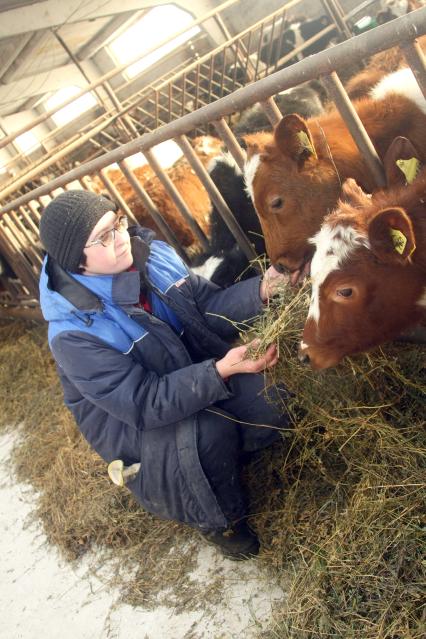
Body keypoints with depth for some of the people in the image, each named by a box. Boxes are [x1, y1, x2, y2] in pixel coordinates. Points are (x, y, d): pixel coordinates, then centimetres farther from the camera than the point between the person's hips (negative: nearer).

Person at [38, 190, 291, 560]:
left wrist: (261, 289, -26)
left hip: (192, 370, 5)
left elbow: (209, 307, -8)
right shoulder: (74, 335, -29)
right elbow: (145, 405, -30)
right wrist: (220, 371, -40)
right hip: (126, 418, -5)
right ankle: (219, 521, 0)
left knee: (270, 404, -16)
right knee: (210, 433, -31)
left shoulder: (149, 253, -14)